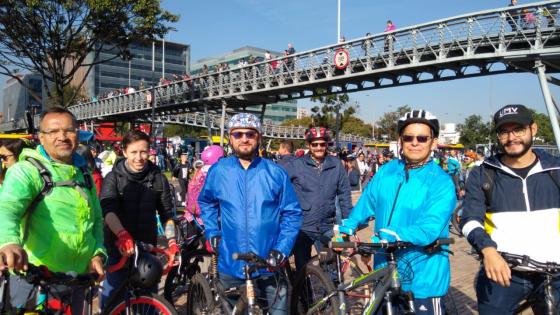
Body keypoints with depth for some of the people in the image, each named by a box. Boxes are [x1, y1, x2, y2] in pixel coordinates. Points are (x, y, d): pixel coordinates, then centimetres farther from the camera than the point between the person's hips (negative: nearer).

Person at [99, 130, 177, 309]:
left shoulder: (158, 178, 2)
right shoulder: (114, 177, -4)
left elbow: (167, 213, 5)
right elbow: (108, 209, -19)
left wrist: (172, 241, -6)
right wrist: (123, 235, -35)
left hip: (147, 246, 2)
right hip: (118, 246, -1)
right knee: (112, 294, 4)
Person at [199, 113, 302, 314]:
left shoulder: (275, 173, -4)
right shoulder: (218, 171, -1)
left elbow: (292, 213, 0)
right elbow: (206, 203, 17)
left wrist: (282, 249, -9)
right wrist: (212, 233, 5)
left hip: (270, 266, -1)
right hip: (230, 266, 1)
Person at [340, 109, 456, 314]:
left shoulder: (441, 182, -14)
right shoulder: (386, 172, 1)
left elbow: (429, 230, -25)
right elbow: (364, 205, 11)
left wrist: (393, 235, -36)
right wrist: (344, 230, 4)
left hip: (424, 276, -4)